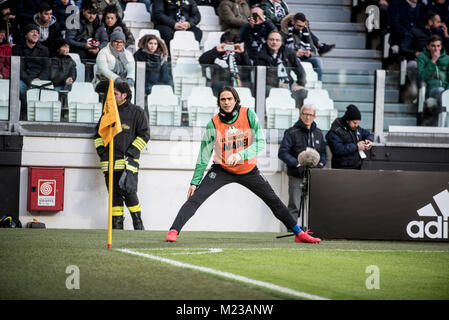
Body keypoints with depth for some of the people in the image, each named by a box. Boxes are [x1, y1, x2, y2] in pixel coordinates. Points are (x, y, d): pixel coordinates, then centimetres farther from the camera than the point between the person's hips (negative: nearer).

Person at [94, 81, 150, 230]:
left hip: (128, 161, -5)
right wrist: (101, 150, 11)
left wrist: (130, 152, -8)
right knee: (114, 195, 3)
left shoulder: (137, 112, 4)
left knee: (129, 192, -14)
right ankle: (117, 225, 6)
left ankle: (138, 225, -4)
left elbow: (144, 134, 0)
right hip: (109, 161, 5)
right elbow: (98, 133, 26)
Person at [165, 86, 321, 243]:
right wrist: (195, 182, -13)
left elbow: (260, 142, -16)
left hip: (248, 170, 1)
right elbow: (204, 156, -10)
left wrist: (240, 155, -32)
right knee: (195, 197, -20)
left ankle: (299, 233, 22)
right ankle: (173, 231, -23)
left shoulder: (248, 115, -13)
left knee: (274, 201, 8)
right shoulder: (213, 124, -14)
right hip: (222, 170, -1)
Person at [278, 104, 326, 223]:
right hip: (297, 176, -5)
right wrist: (296, 163, -19)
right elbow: (282, 152, -8)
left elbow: (323, 151, 21)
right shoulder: (292, 132, -2)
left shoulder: (318, 133, 15)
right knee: (294, 207, -8)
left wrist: (321, 163, 0)